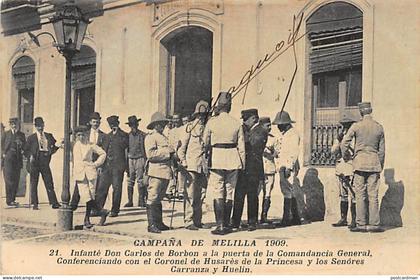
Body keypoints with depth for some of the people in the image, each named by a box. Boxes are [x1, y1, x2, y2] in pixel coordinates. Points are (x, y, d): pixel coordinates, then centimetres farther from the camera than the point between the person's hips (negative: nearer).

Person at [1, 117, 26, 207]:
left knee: (16, 180, 4)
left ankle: (13, 200, 13)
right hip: (8, 159, -3)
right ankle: (9, 200, -8)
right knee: (9, 180, -9)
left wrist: (22, 150, -5)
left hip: (18, 159, 3)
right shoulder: (6, 134, 6)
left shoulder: (21, 135, 13)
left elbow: (25, 146, 15)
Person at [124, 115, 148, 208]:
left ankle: (141, 201, 0)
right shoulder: (128, 136, 10)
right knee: (130, 181, 4)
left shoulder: (143, 135, 0)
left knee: (140, 181, -5)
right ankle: (130, 201, 9)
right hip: (130, 159, 3)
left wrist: (145, 161, -4)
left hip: (140, 159, -3)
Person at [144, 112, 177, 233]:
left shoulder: (163, 137, 23)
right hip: (156, 171, -9)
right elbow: (150, 154, -17)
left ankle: (159, 223, 20)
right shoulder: (150, 137, -5)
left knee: (159, 199, 15)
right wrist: (167, 154, -14)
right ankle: (151, 225, -5)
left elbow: (169, 151, 32)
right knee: (153, 198, -6)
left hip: (166, 171, 9)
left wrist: (173, 156, 11)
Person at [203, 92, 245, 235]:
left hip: (216, 158, -2)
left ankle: (220, 225, -5)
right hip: (233, 159, 2)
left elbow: (205, 143, 4)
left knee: (218, 193, 1)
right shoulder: (237, 123, 1)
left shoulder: (211, 122, -5)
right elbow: (241, 145, 4)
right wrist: (243, 164, 12)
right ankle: (226, 224, 16)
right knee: (229, 192, 10)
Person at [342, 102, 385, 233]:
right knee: (373, 195, 3)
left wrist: (345, 157, 11)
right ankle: (374, 224, 2)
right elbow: (382, 150, 10)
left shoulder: (356, 126, -4)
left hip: (360, 162, -2)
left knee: (360, 195, 0)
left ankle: (361, 224, 0)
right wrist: (380, 167, 19)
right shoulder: (379, 127, 6)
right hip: (374, 163, 3)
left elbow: (344, 143, -6)